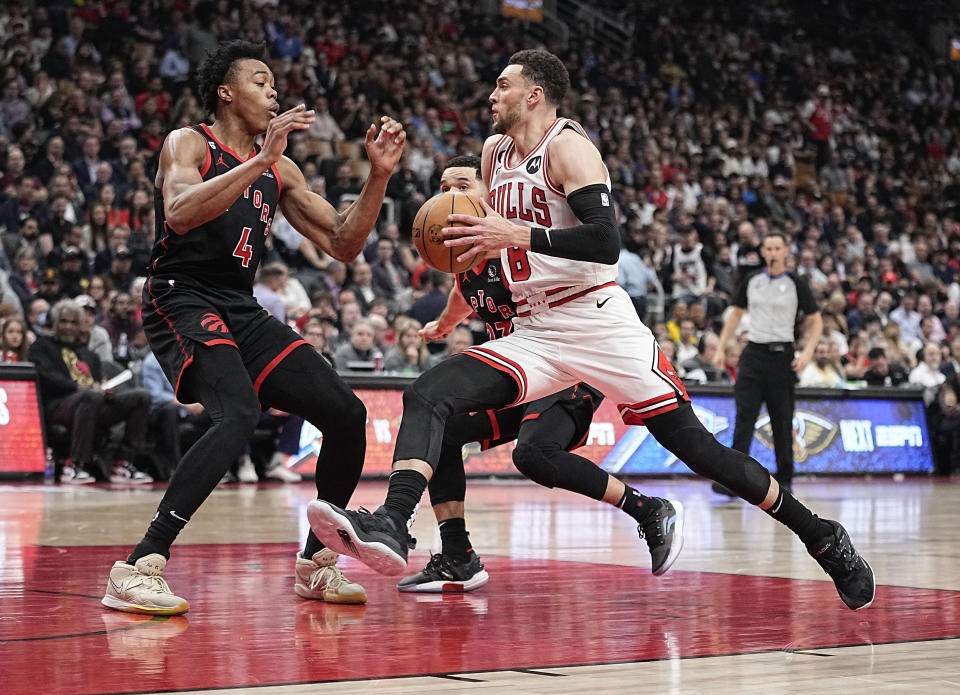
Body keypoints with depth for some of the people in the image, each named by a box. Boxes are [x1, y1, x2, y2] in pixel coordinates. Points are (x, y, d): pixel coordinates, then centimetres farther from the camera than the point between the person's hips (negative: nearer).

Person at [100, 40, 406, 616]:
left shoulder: (280, 171, 17)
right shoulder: (188, 144, -3)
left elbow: (342, 244, 16)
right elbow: (180, 215, -24)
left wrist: (379, 175, 4)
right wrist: (259, 161, -28)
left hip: (243, 311, 8)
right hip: (182, 303, -7)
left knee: (347, 414, -1)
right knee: (238, 417, -33)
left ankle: (315, 564, 16)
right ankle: (139, 569, -32)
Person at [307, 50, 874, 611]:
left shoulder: (568, 145, -9)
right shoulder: (496, 152, 14)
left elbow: (606, 241, -22)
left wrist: (516, 235, -28)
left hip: (599, 327, -7)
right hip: (534, 334, 7)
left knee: (697, 448, -5)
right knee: (428, 396, -16)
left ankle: (823, 539, 9)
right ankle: (391, 527, -34)